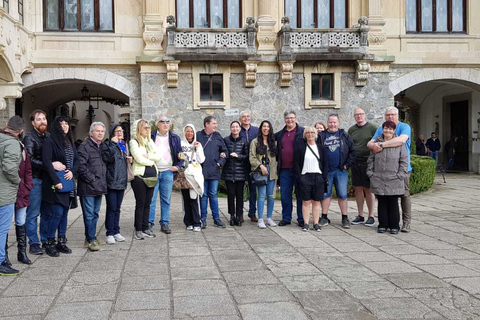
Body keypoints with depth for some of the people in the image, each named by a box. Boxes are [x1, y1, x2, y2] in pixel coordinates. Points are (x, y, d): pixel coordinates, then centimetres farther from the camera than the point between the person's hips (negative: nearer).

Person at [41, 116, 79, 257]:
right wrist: (56, 181, -19)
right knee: (57, 213, -8)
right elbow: (46, 162, -15)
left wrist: (72, 171, -7)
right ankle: (49, 243, 5)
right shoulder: (50, 141, -8)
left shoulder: (70, 142, 14)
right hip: (54, 184, -7)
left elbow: (77, 160, 13)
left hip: (68, 184, 7)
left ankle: (61, 242, 19)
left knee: (64, 213, 10)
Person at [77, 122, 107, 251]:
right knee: (89, 215, -4)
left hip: (99, 187, 8)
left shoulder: (102, 147, 16)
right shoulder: (85, 146, -9)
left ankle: (91, 237, 23)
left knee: (95, 213, 13)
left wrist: (103, 181, 12)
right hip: (88, 187, -8)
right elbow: (81, 165, -16)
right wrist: (91, 179, -14)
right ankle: (91, 239, 1)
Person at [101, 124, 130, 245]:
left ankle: (116, 232, 17)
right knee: (111, 208, -5)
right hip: (111, 180, -7)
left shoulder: (124, 145, 19)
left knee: (117, 208, 12)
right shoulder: (107, 144, -4)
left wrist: (129, 160, 9)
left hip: (121, 180, 7)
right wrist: (113, 144, -18)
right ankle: (110, 234, 2)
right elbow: (107, 158, -20)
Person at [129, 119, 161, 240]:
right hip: (139, 176, -6)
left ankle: (145, 228, 16)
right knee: (140, 204, -3)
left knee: (147, 204, 9)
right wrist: (151, 162, 0)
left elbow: (158, 156, 5)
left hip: (151, 176, 6)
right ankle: (138, 230, 4)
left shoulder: (150, 141, 16)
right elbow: (139, 159, -14)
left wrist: (148, 155, -11)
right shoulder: (133, 142, -4)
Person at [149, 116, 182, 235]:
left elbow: (180, 154, 14)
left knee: (166, 200, 6)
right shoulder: (151, 136, 4)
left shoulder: (175, 138, 10)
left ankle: (165, 224, 13)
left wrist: (177, 166, -2)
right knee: (151, 199, -3)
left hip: (168, 172, 2)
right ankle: (149, 223, 5)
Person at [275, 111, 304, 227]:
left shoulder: (303, 132, 1)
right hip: (284, 169, 4)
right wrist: (278, 163, 11)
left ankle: (301, 219, 11)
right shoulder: (280, 134, 14)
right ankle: (286, 218, 17)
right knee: (285, 194, 7)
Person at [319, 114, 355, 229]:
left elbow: (352, 150, 4)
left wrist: (348, 164, -2)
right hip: (326, 171, 0)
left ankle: (345, 218, 10)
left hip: (341, 171, 0)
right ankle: (324, 218, 14)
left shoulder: (344, 135, 7)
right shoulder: (321, 136, 6)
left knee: (343, 195, 1)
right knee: (325, 194, 5)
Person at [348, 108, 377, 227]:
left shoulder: (372, 128, -2)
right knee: (358, 189, 7)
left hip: (368, 162, -4)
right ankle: (360, 216, 17)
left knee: (368, 189, -1)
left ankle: (371, 216, 7)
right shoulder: (351, 130, 12)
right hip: (355, 163, 4)